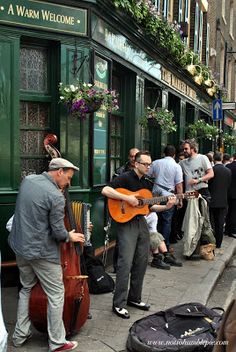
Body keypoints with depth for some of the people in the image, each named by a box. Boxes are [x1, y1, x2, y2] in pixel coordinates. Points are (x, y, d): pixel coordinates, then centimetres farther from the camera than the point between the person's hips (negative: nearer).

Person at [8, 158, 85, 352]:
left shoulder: (28, 179, 1)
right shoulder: (56, 196, -21)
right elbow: (58, 232, -18)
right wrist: (70, 236, 3)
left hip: (21, 247, 8)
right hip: (42, 252, -8)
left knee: (26, 288, 23)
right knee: (56, 294, 7)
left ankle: (20, 335, 31)